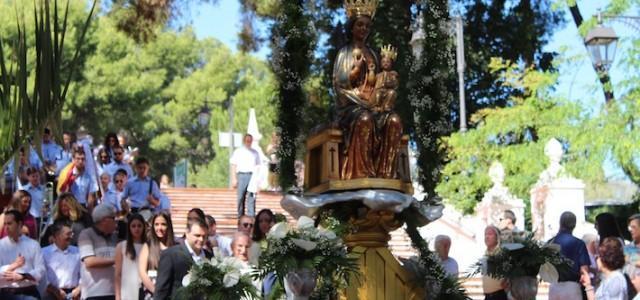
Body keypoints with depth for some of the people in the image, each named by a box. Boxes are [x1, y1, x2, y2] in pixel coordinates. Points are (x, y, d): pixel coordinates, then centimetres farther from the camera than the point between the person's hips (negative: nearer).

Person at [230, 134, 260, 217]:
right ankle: (240, 216, 9)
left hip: (252, 176, 1)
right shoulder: (238, 151, 9)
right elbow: (233, 166, 7)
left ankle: (251, 216, -9)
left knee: (251, 197, -7)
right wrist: (234, 179, -1)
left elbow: (258, 166, 17)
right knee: (241, 197, 0)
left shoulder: (255, 153, 15)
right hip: (241, 175, -1)